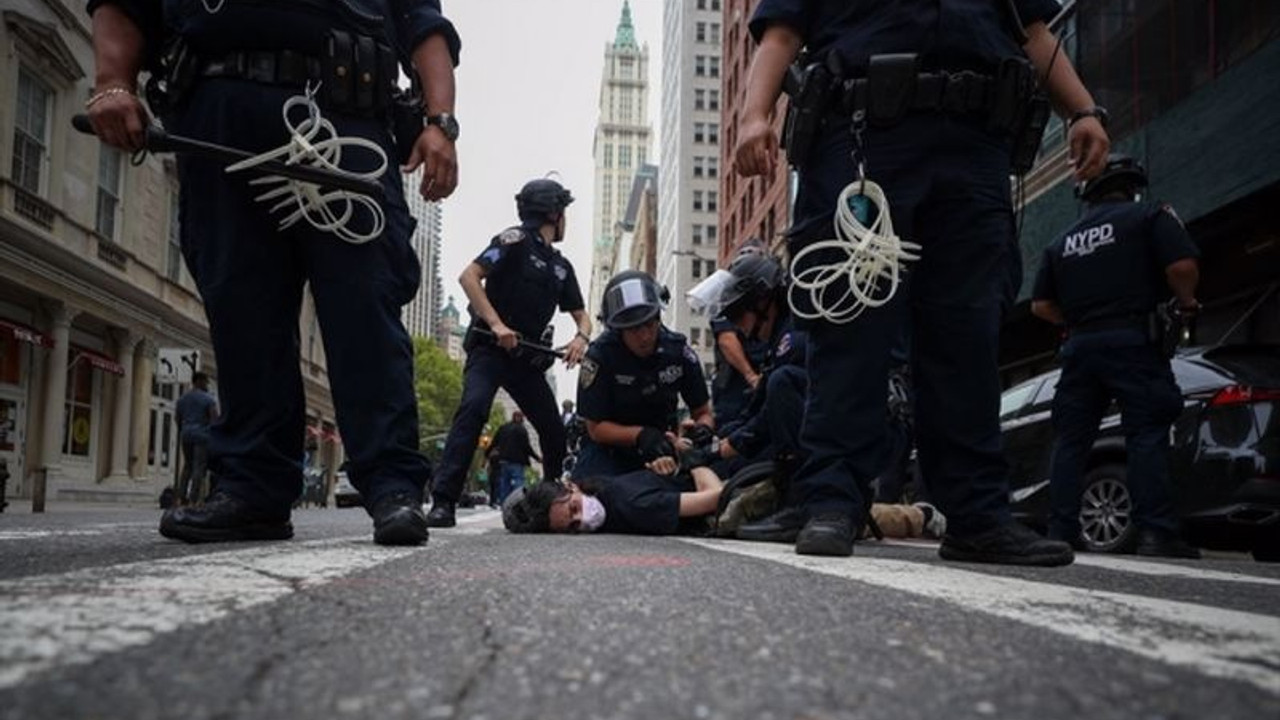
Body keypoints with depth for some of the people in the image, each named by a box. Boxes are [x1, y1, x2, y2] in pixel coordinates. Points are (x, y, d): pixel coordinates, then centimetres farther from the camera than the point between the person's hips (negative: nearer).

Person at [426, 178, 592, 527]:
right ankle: (443, 501, -29)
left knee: (554, 428, 2)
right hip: (489, 348, -7)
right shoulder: (516, 240, -4)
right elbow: (469, 276, -14)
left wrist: (581, 337, -5)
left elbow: (582, 316, 20)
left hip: (527, 356, 7)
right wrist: (496, 324, -24)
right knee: (474, 408, -28)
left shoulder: (562, 266, 16)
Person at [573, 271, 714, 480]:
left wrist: (702, 430, -24)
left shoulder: (679, 350, -9)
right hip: (610, 448, -3)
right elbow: (596, 427, -14)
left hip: (662, 446, 3)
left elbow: (703, 413, 1)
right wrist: (640, 435, -31)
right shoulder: (599, 355, -19)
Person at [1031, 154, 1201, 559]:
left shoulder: (1063, 242, 19)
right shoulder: (1150, 217, 5)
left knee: (1070, 441, 5)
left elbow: (1041, 306, 15)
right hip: (1133, 341, -4)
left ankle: (1061, 531, 4)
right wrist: (1186, 302, 8)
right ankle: (1155, 533, -12)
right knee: (1147, 435, -6)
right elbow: (1182, 266, -9)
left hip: (1080, 345, 5)